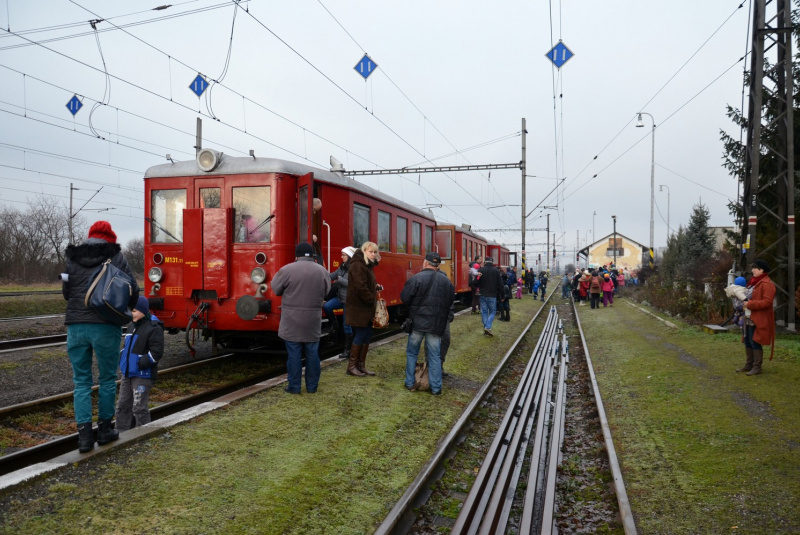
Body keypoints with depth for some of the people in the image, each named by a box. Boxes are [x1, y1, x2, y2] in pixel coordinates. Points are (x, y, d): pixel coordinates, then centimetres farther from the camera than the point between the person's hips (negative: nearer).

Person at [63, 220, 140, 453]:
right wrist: (132, 308, 19)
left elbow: (66, 292, 15)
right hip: (105, 326, -3)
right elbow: (132, 290, -1)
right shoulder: (115, 257, 1)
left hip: (76, 326, 3)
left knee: (81, 382, 9)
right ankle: (104, 430, 19)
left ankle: (84, 435, 5)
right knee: (107, 379, 11)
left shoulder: (72, 258, 11)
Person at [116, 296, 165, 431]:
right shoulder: (133, 326, 14)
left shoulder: (154, 328, -12)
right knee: (123, 405, 13)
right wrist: (122, 357, 10)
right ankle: (121, 432, 24)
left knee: (139, 407, -5)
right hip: (127, 373, 9)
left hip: (143, 375, -9)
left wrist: (141, 363, -21)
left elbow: (156, 352, -18)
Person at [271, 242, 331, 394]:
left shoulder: (287, 270, -10)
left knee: (294, 355, 5)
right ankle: (312, 386, 19)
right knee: (312, 354, 11)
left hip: (292, 322, -3)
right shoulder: (323, 271, 2)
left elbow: (276, 289, 1)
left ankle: (294, 386, 11)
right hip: (313, 322, 3)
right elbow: (326, 292, 12)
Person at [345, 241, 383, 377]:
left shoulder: (367, 265, 15)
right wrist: (372, 301, -17)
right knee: (360, 336, -4)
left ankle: (361, 365, 19)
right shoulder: (358, 265, -17)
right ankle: (351, 366, 6)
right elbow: (361, 287, -24)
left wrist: (376, 286, 6)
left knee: (367, 336, 11)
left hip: (366, 307, 10)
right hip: (359, 307, -10)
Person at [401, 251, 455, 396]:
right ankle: (436, 388, 10)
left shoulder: (416, 278, -12)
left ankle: (410, 383, 20)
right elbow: (451, 301, 11)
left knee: (412, 352, 15)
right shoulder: (446, 281, 3)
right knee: (434, 355, 9)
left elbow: (404, 298, -11)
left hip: (417, 322, -2)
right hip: (437, 324, 3)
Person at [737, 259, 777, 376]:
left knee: (755, 342, -5)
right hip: (749, 317, 10)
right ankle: (749, 365, 23)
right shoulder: (754, 281, 16)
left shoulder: (767, 284, -14)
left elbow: (767, 302, -23)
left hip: (758, 320, -10)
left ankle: (757, 367, 3)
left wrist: (750, 304, -23)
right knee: (748, 342, 14)